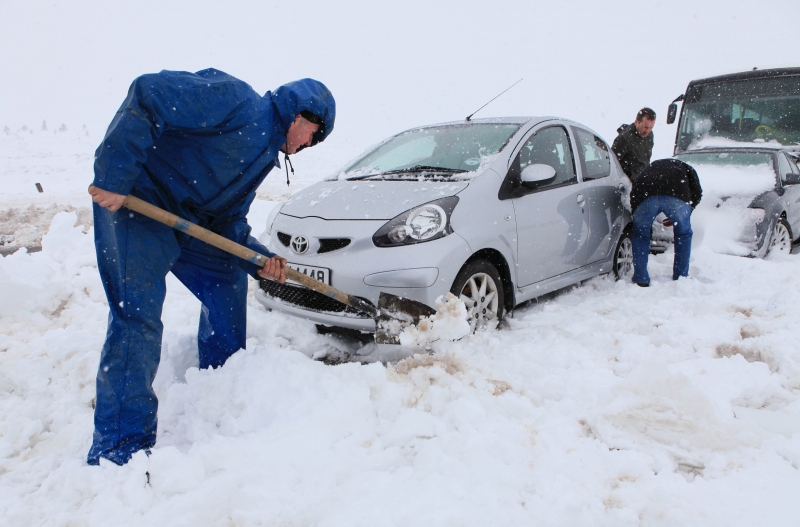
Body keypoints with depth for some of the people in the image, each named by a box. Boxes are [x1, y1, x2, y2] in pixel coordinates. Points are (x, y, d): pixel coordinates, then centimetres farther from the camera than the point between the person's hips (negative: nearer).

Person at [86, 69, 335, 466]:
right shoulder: (238, 101, -13)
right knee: (137, 317, -17)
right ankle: (118, 454, -9)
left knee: (228, 281, 19)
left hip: (184, 220, 10)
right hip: (131, 201, -10)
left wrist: (258, 259, -4)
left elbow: (228, 221, 14)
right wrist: (115, 176, -29)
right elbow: (148, 94, -24)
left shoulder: (265, 154, 15)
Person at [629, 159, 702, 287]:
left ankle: (641, 280, 19)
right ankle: (681, 278, 26)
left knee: (640, 234, 21)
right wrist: (675, 218, 29)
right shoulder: (685, 168, 37)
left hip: (646, 195, 1)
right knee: (683, 233, 23)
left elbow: (634, 191, 31)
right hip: (676, 195, -1)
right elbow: (697, 192, 22)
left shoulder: (648, 170, 43)